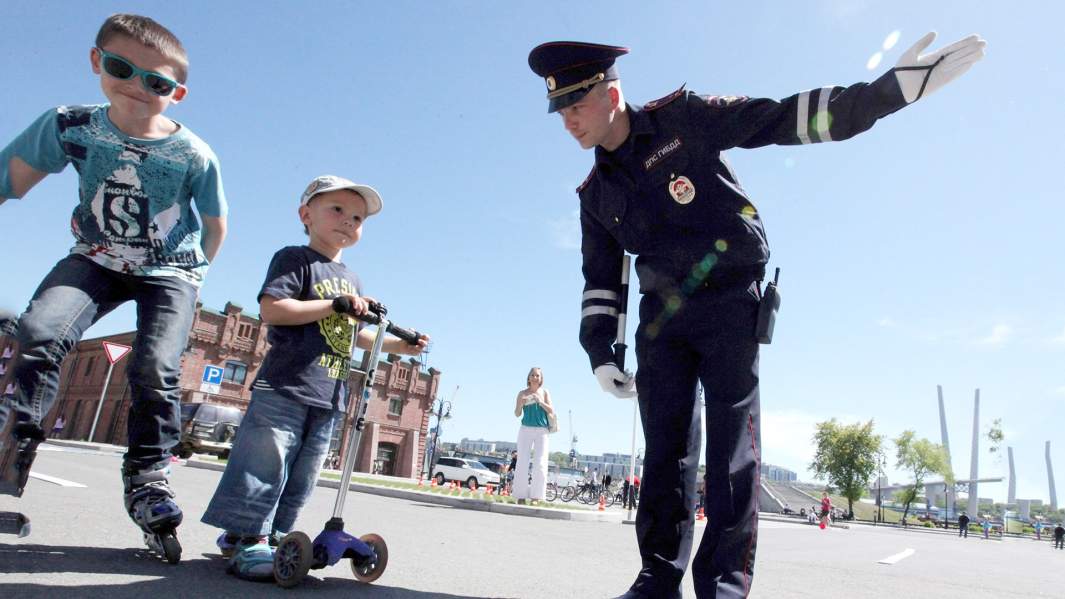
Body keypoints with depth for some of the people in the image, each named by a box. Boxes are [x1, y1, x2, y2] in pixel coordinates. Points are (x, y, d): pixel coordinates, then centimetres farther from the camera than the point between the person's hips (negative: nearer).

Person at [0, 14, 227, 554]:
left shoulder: (195, 156, -18)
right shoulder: (70, 126, -11)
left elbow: (215, 225, -3)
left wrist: (195, 271, 9)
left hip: (169, 272, -2)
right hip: (96, 259, 3)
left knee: (155, 368, -18)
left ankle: (147, 476, -2)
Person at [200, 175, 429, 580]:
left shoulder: (351, 281, 22)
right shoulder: (294, 258, -2)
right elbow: (271, 309, -16)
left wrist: (397, 345, 22)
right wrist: (334, 304, -19)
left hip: (328, 397, 8)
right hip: (284, 387, -7)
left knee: (300, 479, 11)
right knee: (265, 466, -7)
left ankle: (270, 535, 22)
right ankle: (246, 537, 3)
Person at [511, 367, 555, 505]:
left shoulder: (545, 393, 7)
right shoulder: (522, 393, 5)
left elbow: (551, 411, -1)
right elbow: (517, 414, 2)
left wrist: (540, 401, -17)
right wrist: (521, 404, -18)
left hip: (542, 431, 0)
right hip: (526, 429, 0)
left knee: (540, 465, -6)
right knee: (522, 463, -4)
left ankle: (535, 497, -3)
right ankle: (521, 496, 0)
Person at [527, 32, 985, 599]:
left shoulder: (682, 117, -2)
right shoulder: (596, 193, 10)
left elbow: (782, 119, -7)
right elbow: (601, 278, 12)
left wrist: (891, 88, -15)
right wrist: (599, 352, 3)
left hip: (729, 302, -4)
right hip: (662, 315, 4)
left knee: (732, 443, -6)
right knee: (665, 446, 2)